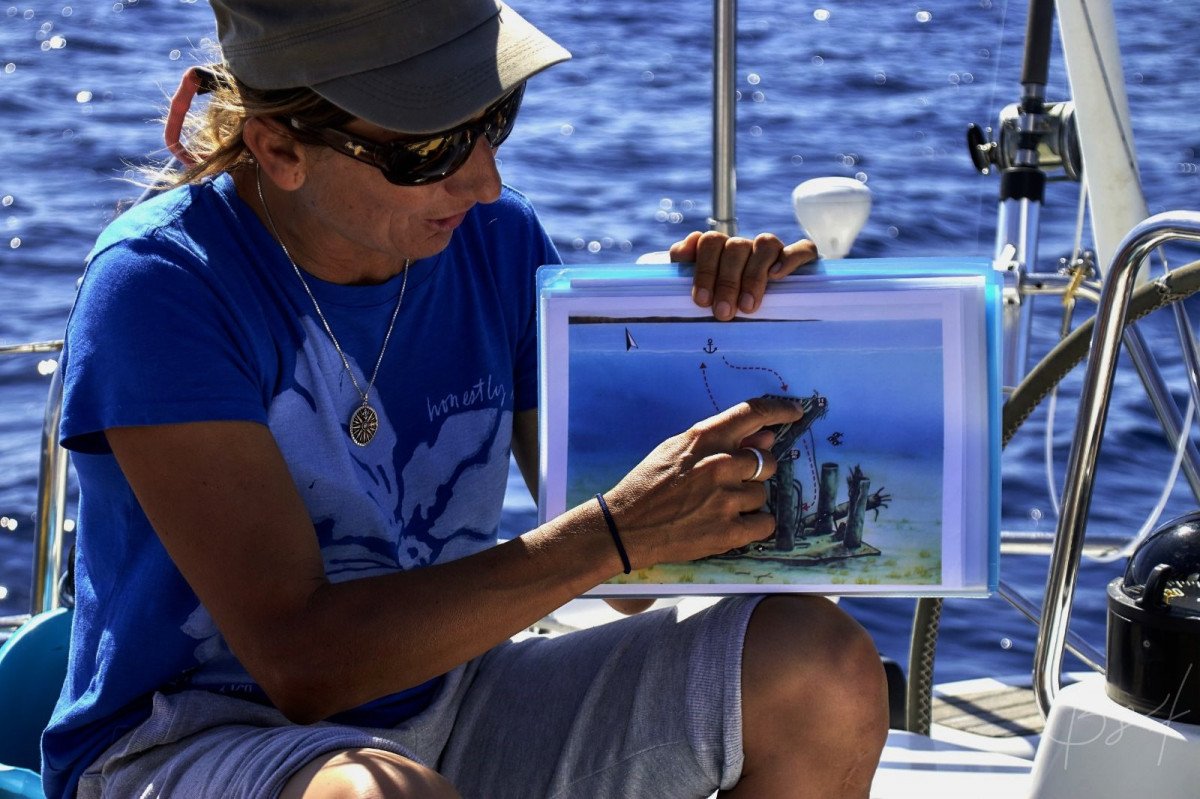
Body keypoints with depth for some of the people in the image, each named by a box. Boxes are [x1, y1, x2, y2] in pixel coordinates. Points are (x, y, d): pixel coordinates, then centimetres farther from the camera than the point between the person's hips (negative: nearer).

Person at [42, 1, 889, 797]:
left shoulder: (497, 240, -1)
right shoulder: (160, 285, -19)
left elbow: (641, 586, 4)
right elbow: (301, 663, -26)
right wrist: (614, 532, -28)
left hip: (441, 705, 7)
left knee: (823, 667, -9)